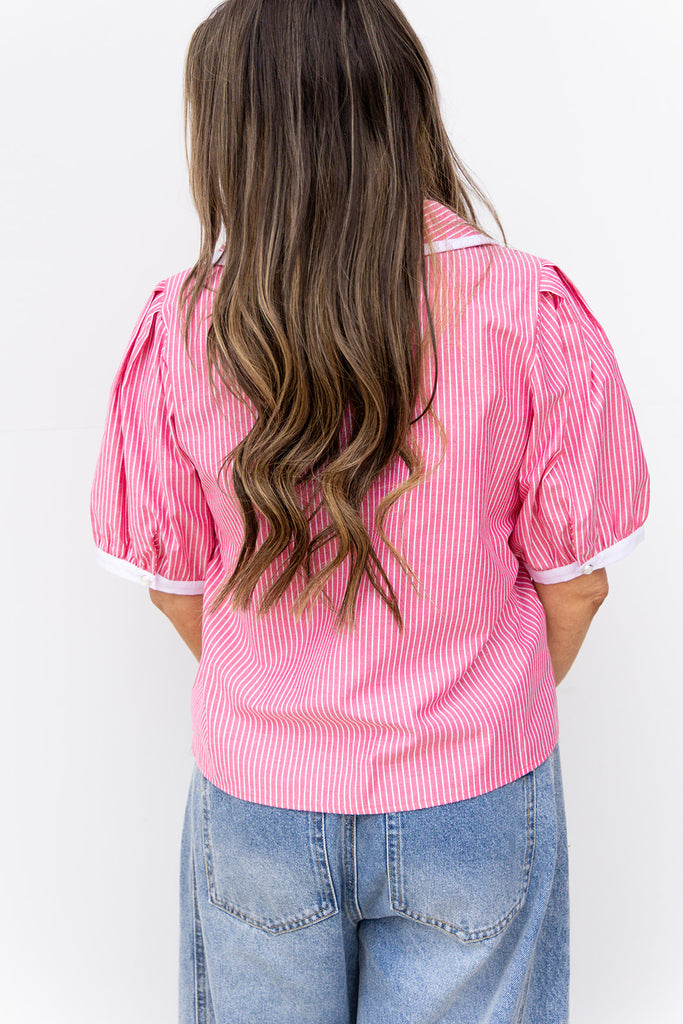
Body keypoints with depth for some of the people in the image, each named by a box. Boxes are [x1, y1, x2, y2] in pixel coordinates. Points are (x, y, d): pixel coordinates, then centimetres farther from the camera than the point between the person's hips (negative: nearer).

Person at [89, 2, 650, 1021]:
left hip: (254, 792, 1)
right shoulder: (531, 310, -16)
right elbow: (573, 582, -8)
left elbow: (174, 583, -3)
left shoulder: (179, 325, -14)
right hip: (474, 798, 0)